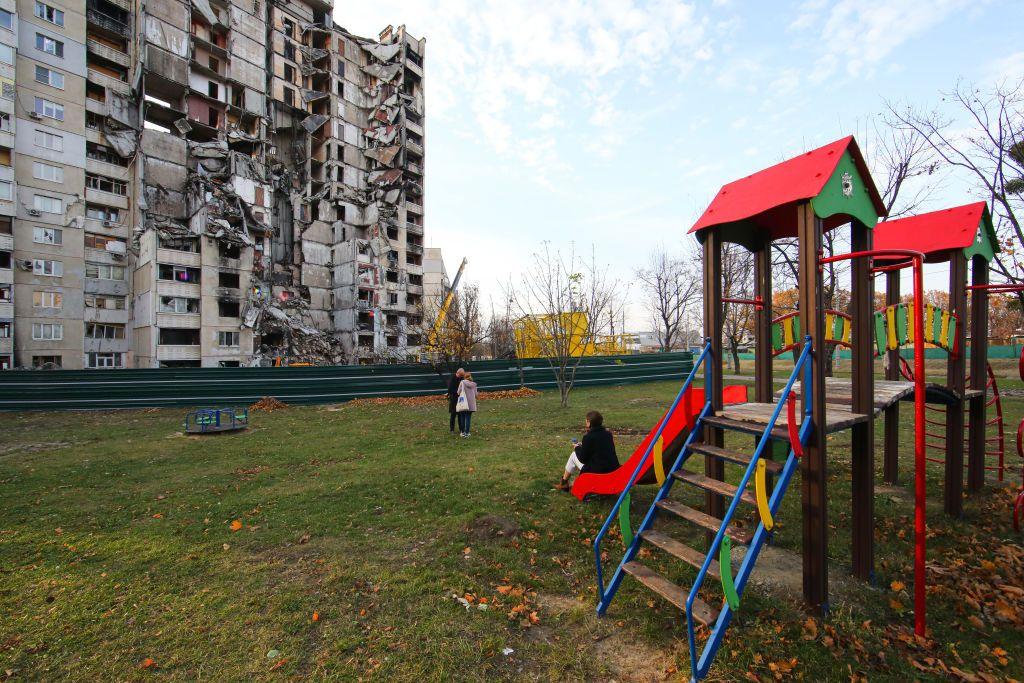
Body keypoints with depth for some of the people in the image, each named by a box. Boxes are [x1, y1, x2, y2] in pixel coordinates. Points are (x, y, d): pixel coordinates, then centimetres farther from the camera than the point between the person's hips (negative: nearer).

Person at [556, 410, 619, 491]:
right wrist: (583, 446, 21)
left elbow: (583, 459, -8)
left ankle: (564, 483, 26)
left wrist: (577, 448, 11)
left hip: (597, 472, -7)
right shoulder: (608, 434, 6)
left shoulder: (588, 437, -15)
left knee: (574, 455, 12)